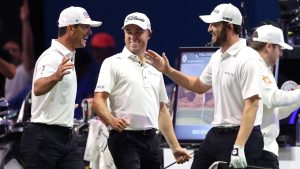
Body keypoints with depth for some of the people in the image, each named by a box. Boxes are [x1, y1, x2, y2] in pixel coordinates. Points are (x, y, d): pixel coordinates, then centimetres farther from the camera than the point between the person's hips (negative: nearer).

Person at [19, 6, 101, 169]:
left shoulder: (69, 56, 16)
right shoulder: (52, 57, -15)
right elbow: (38, 88, -35)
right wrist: (55, 77, -54)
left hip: (66, 137, 9)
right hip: (44, 137, -9)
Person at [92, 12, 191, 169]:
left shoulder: (155, 69, 20)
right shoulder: (113, 63, 1)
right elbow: (98, 100, -10)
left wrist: (175, 147, 19)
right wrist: (111, 120, -30)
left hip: (151, 139, 6)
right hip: (125, 138, -6)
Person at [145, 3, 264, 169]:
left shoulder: (247, 59, -17)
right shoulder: (217, 57, 12)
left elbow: (251, 105, -22)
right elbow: (199, 86, 30)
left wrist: (239, 147, -27)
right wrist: (168, 70, 21)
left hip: (241, 135, -9)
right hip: (216, 134, 9)